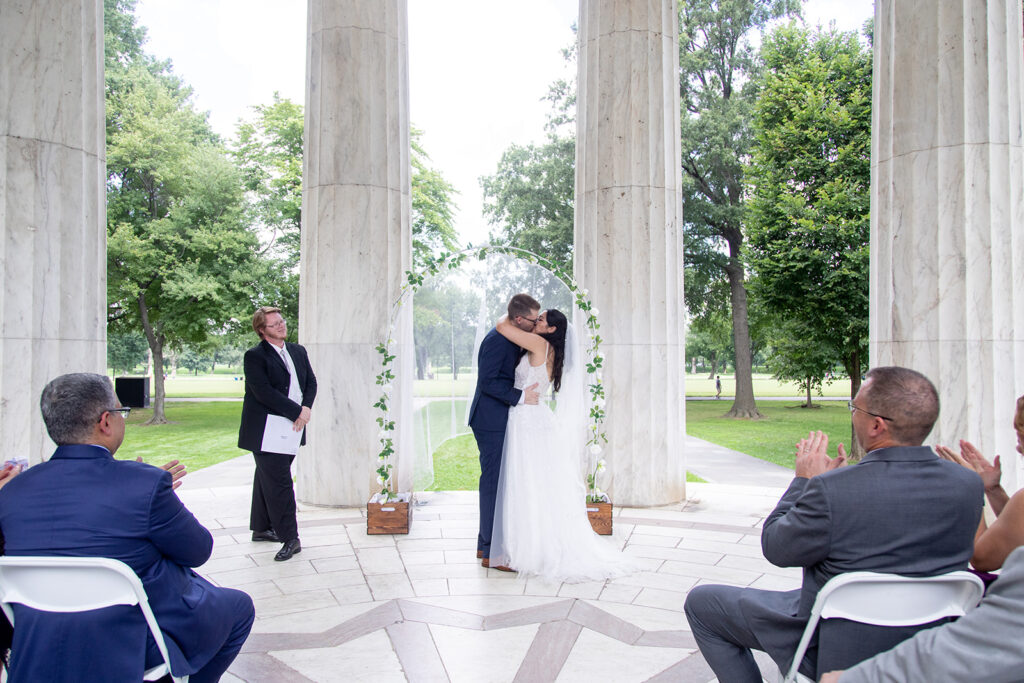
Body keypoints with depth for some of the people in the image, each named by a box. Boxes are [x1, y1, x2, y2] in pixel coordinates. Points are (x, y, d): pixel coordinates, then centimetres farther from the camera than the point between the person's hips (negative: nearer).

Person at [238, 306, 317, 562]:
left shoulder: (298, 351, 13)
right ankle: (290, 538, -4)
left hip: (291, 429, 7)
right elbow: (263, 392, -17)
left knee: (268, 479, 19)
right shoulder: (255, 356, -8)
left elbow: (311, 382, 13)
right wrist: (297, 411, -17)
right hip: (267, 432, -7)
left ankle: (261, 528, 31)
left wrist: (307, 409, -6)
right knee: (279, 483, -8)